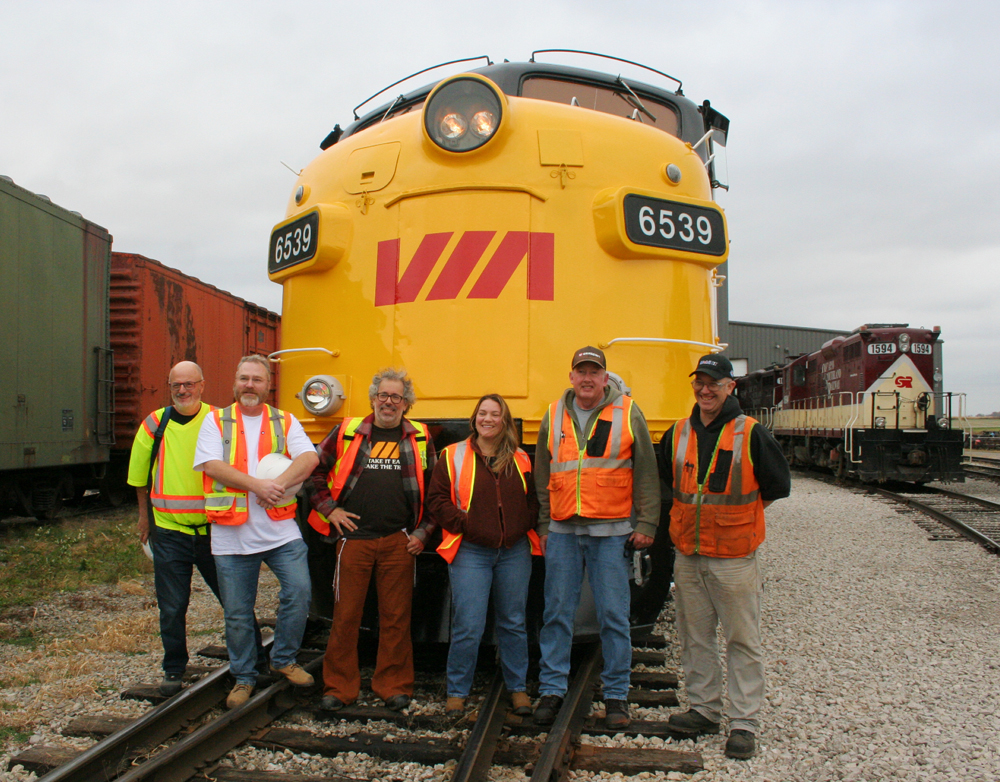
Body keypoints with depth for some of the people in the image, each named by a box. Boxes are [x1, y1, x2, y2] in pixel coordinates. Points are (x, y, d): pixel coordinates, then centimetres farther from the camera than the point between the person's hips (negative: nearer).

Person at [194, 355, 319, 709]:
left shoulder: (285, 422, 9)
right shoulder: (216, 421, 7)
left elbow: (309, 458, -5)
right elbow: (212, 464, -8)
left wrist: (279, 483, -21)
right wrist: (257, 484, -17)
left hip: (280, 530, 1)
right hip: (232, 535, 0)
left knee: (299, 590, -11)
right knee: (237, 612, 6)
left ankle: (284, 659, 13)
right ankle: (243, 678, 24)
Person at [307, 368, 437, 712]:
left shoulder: (420, 439, 8)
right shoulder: (346, 432, 5)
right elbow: (315, 471, 13)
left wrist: (422, 532, 5)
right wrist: (329, 509, 4)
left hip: (399, 542, 1)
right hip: (353, 538, 0)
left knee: (395, 617, 6)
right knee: (345, 615, 4)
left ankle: (394, 685, 20)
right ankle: (339, 687, 16)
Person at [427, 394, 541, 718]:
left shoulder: (521, 460, 10)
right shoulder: (453, 456, 2)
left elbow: (534, 500, 15)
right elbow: (437, 500, 0)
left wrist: (524, 527, -1)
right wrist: (462, 525, -10)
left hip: (515, 552, 3)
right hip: (471, 553, -3)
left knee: (514, 623, 12)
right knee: (468, 626, -5)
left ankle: (518, 688, 26)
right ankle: (457, 691, 11)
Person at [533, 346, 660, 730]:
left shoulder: (628, 414, 2)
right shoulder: (553, 417, 9)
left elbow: (646, 473, 2)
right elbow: (541, 476, 14)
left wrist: (646, 524, -3)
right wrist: (543, 525, 9)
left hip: (611, 532, -2)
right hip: (562, 530, 2)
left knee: (614, 615, 3)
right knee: (556, 613, 6)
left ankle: (616, 695, 15)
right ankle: (551, 690, 17)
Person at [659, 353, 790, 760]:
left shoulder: (751, 434, -7)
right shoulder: (678, 434, 6)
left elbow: (778, 486, 0)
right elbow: (665, 480, 22)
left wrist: (739, 512, 4)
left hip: (735, 558, -4)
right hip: (688, 556, 5)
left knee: (742, 641, 3)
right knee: (695, 638, 12)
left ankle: (743, 722, 12)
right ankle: (704, 709, 26)